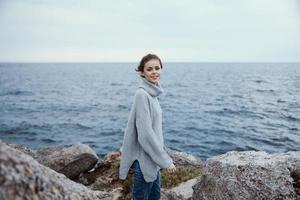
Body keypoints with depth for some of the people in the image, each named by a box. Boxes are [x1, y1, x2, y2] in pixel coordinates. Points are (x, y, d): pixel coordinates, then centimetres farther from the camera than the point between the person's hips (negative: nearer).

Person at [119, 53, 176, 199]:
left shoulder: (152, 93, 6)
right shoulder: (142, 94, -21)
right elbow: (145, 133, -24)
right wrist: (166, 161, -19)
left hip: (152, 157, 8)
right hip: (144, 159, -8)